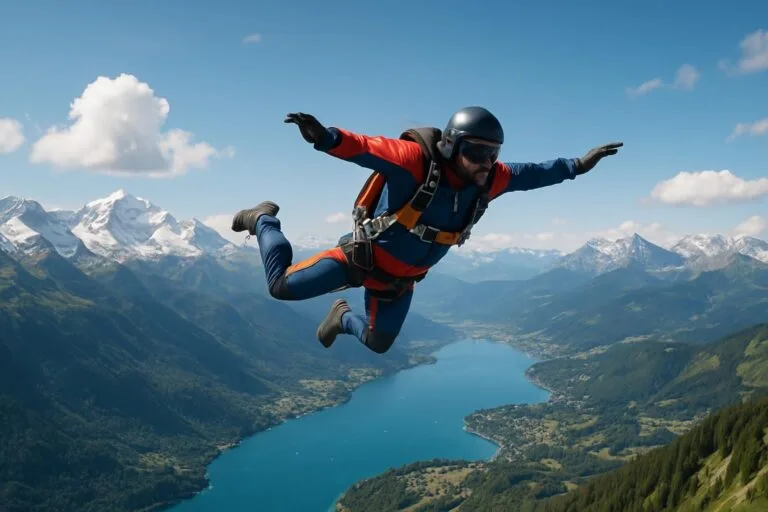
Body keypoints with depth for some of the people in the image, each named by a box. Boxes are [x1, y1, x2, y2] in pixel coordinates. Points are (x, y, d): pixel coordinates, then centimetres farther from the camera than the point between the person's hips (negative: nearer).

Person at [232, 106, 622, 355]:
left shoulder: (488, 179, -12)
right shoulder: (415, 160, -32)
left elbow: (530, 174, 4)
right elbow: (363, 148, -42)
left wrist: (577, 166, 7)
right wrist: (325, 138, -62)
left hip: (400, 278, 6)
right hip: (365, 256, -6)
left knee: (378, 343, 19)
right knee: (282, 286, -8)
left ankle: (342, 318, 51)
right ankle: (263, 220, 21)